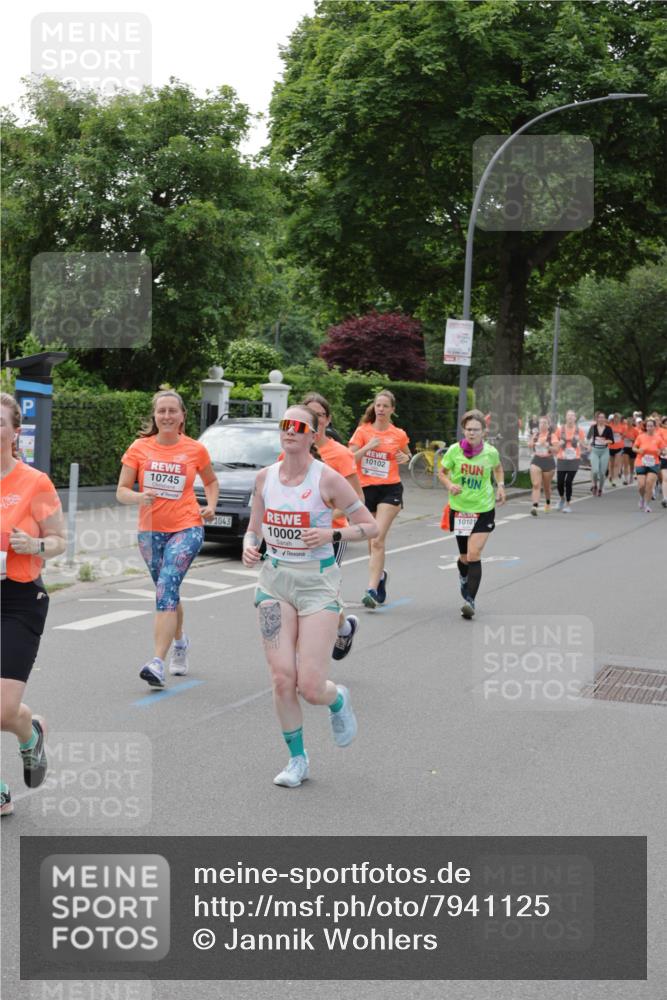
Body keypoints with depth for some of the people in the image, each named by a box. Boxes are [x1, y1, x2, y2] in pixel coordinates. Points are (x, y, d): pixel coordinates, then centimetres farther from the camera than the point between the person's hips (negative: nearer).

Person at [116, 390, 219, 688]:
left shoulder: (195, 449, -1)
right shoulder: (139, 448, 0)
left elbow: (211, 481, 18)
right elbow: (121, 491, -1)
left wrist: (211, 506, 0)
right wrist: (139, 497, -22)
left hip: (186, 528, -3)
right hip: (150, 530, 3)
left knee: (166, 588, -20)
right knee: (168, 592, 17)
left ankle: (158, 663, -26)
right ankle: (179, 642, 44)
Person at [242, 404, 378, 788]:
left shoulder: (327, 478, -9)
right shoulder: (265, 476, 4)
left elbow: (371, 526, -5)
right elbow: (254, 527, 15)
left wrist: (331, 534, -20)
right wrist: (249, 546, -6)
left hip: (318, 583, -4)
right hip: (275, 580, 4)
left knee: (310, 687, -8)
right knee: (282, 679, -2)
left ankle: (338, 700, 30)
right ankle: (298, 759, 18)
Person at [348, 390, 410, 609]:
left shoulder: (399, 435, 4)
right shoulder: (363, 431, 3)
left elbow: (407, 455, 22)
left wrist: (405, 458, 0)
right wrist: (367, 447, -17)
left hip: (390, 489, -2)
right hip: (366, 489, 2)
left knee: (378, 540, -15)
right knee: (373, 540, 11)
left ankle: (372, 589, -19)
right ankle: (381, 574, 39)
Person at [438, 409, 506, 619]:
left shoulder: (490, 452, -6)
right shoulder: (454, 450, -9)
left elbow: (498, 468, 17)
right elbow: (441, 472, 4)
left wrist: (500, 486, 3)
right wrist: (449, 485, -15)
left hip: (483, 510, -1)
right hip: (459, 508, 1)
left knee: (474, 555, -15)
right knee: (465, 557, 13)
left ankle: (470, 600, -11)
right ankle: (463, 577, 49)